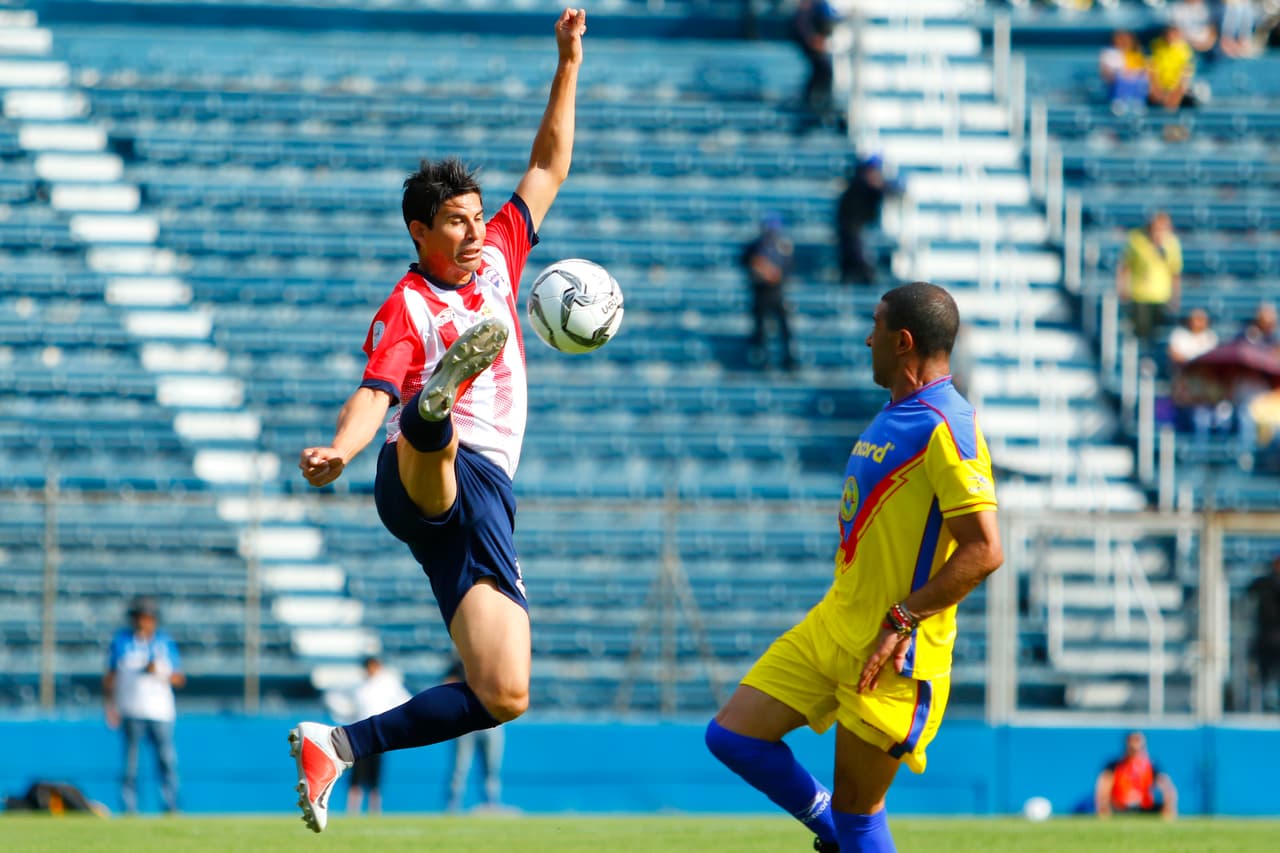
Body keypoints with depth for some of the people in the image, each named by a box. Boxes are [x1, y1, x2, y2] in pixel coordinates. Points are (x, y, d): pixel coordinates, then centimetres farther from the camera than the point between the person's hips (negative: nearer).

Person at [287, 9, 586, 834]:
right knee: (436, 439, -45)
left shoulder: (496, 259, 20)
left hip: (484, 494, 6)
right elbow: (375, 393, -16)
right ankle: (435, 405, -82)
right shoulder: (406, 310, -1)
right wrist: (339, 449, -38)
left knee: (505, 695, -2)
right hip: (428, 479, -6)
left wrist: (569, 66, 21)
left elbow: (548, 170, 27)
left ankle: (341, 744, 4)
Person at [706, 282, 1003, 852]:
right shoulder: (894, 414, 13)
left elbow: (984, 550, -24)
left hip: (895, 655, -9)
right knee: (731, 737, 7)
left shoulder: (944, 428, -17)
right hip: (830, 628, 9)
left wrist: (903, 619, -23)